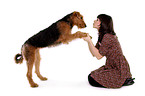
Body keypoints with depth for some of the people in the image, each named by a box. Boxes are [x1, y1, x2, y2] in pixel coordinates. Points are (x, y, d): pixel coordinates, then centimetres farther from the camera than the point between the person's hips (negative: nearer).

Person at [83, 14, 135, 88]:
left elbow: (98, 56, -19)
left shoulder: (107, 37, -22)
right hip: (112, 67, 10)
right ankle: (124, 78, 13)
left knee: (92, 80, -10)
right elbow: (94, 54, 7)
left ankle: (124, 81, -4)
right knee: (90, 76, 13)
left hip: (118, 70, -10)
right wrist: (88, 40, -2)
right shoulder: (102, 36, 9)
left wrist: (89, 41, -18)